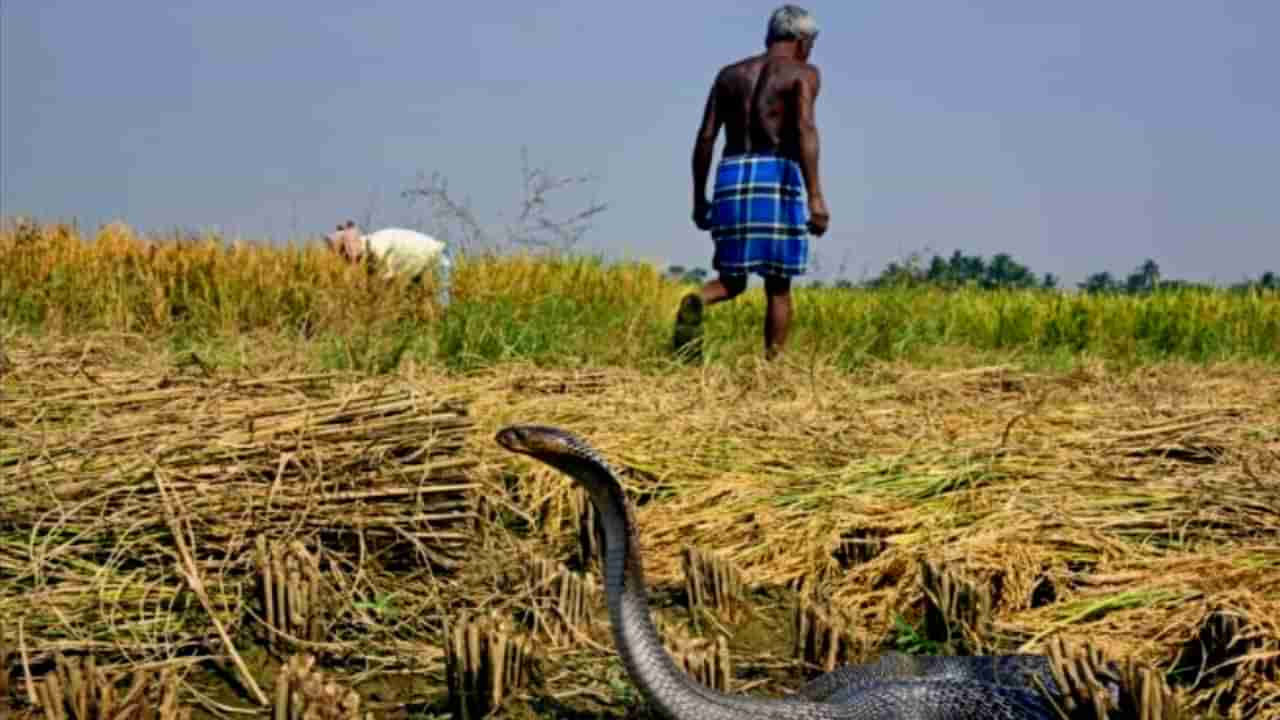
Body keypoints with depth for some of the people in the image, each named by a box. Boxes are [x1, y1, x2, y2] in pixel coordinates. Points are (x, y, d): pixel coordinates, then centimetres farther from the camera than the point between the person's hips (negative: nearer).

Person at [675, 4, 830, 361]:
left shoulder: (729, 73, 19)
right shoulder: (803, 74, 5)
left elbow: (705, 138, 12)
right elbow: (805, 128, -12)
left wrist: (699, 199, 17)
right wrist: (815, 196, -19)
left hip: (731, 178, 4)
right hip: (776, 177, -4)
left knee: (732, 282, 12)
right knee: (778, 286, 7)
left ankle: (695, 303, -21)